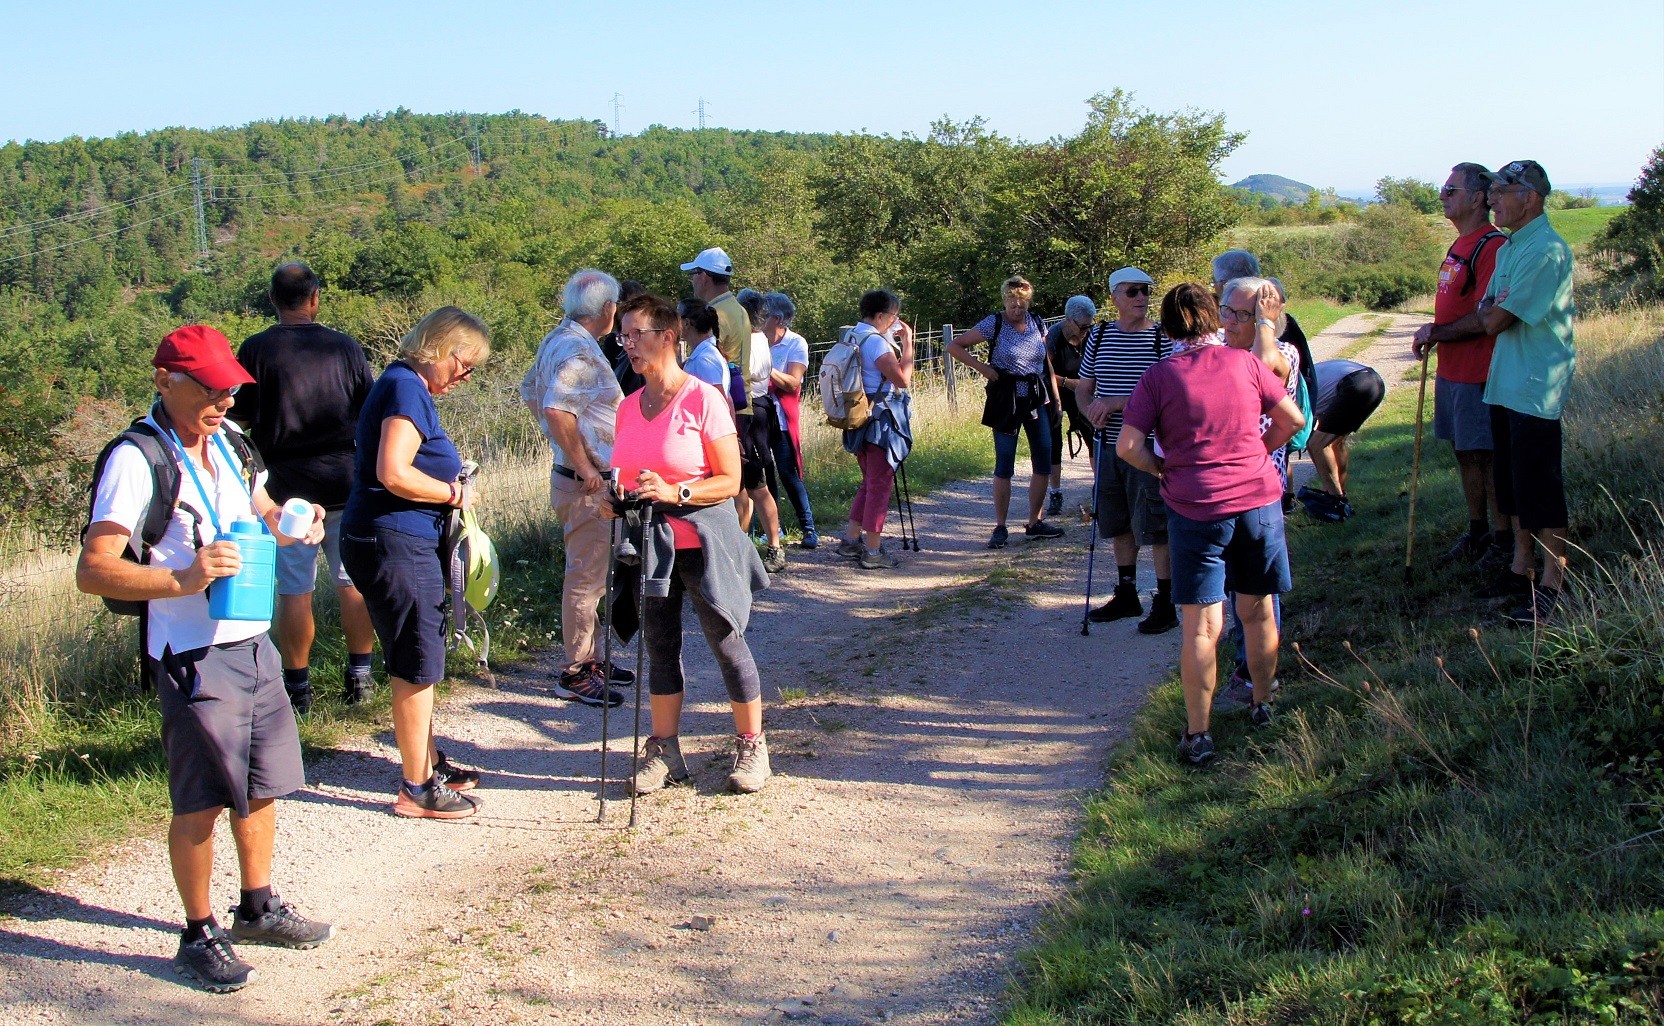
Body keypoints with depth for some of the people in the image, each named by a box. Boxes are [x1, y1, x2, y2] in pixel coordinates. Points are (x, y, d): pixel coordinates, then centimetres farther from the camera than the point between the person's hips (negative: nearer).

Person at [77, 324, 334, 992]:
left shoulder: (230, 441, 9)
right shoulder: (137, 460, -15)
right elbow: (92, 570, -20)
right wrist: (184, 579, -33)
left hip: (254, 644, 8)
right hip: (194, 658, -8)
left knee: (262, 787, 17)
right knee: (200, 805, 0)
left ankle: (258, 908, 34)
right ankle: (199, 934, 17)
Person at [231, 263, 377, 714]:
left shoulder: (255, 350, -6)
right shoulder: (345, 346, 0)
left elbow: (239, 419, -3)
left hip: (287, 485, -2)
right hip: (345, 481, 2)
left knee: (295, 591, 4)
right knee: (353, 582, 11)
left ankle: (298, 687, 9)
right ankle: (359, 677, 16)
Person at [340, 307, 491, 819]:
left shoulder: (408, 387, 17)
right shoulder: (406, 388, -15)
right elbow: (393, 473, -26)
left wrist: (448, 485, 8)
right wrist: (453, 494, -12)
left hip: (403, 543, 10)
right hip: (394, 543, -10)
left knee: (418, 661, 19)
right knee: (418, 666, -2)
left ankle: (428, 763, 32)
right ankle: (417, 789, 7)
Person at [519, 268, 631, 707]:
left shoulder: (556, 340, 10)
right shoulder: (579, 351, -20)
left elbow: (529, 392, 22)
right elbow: (557, 410, -32)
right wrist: (584, 467, -24)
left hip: (575, 477, 10)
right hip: (586, 484, -10)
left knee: (589, 574, 19)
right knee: (586, 577, -1)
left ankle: (586, 657, 30)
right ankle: (576, 673, 7)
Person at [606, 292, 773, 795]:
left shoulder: (702, 399, -11)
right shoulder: (629, 407, 7)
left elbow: (730, 481, -12)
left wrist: (674, 492, -24)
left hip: (702, 540, -6)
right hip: (648, 541, 6)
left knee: (726, 641, 2)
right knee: (659, 645, 11)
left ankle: (752, 746, 16)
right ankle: (664, 751, 21)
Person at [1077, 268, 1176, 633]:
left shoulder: (1164, 338, -6)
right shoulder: (1100, 336, 8)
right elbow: (1083, 388, 13)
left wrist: (1117, 403, -20)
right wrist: (1091, 410, -9)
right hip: (1110, 447, 5)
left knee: (1156, 528, -2)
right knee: (1119, 525, 15)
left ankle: (1165, 604, 8)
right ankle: (1126, 595, 30)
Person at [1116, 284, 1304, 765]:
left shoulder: (1159, 376, -4)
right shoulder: (1245, 362, 1)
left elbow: (1128, 446, -10)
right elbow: (1292, 420, 6)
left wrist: (1164, 470, 7)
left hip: (1196, 508, -2)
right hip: (1260, 498, 2)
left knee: (1202, 626, 0)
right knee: (1258, 611, 18)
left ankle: (1197, 735, 3)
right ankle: (1263, 708, 33)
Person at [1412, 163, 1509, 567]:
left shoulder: (1492, 246, -17)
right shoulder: (1460, 245, 15)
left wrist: (1437, 332, -13)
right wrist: (1432, 332, 7)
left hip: (1478, 374, -9)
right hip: (1451, 371, 9)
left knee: (1488, 458, -1)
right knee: (1466, 455, 15)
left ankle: (1505, 541, 9)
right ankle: (1477, 534, 25)